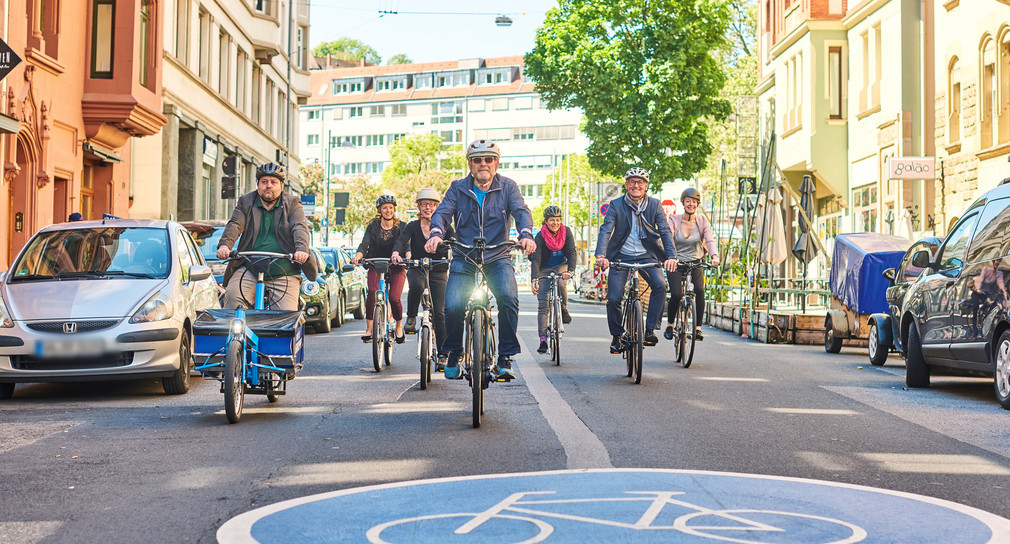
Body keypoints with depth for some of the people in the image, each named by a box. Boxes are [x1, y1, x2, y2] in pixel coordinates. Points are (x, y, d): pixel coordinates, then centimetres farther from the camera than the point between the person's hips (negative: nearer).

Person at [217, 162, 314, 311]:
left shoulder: (292, 204, 8)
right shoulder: (245, 203, 12)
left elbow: (300, 228, -8)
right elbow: (234, 225, -5)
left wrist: (301, 249, -29)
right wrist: (225, 245, -26)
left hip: (284, 274, -1)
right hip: (249, 270, 1)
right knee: (232, 295, -27)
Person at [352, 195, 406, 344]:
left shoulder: (401, 227, 1)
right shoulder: (373, 227, 3)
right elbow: (364, 244, -9)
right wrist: (358, 256, -31)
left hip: (395, 267, -1)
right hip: (376, 267, 1)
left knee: (394, 298, -18)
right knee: (372, 292, -26)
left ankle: (399, 326, 9)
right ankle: (369, 328, -15)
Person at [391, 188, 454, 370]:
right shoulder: (413, 227, 0)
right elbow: (401, 240, -16)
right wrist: (396, 252, -39)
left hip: (438, 273, 0)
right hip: (417, 269, 0)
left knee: (438, 314, -8)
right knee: (416, 286, -38)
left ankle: (442, 356, -1)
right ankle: (411, 318, -13)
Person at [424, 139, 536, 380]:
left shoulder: (507, 186, 5)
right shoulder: (458, 188, 7)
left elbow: (521, 210, -9)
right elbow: (443, 212, -5)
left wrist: (526, 234, -31)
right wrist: (436, 233, -28)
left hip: (497, 259, 0)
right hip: (464, 260, 0)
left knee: (508, 298, -28)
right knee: (453, 306, -19)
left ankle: (505, 358, -13)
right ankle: (453, 354, 9)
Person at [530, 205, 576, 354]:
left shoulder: (566, 232, -13)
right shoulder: (540, 237, -20)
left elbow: (571, 253, -21)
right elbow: (535, 260, -28)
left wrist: (570, 270, -39)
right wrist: (534, 279, -43)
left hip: (561, 266, 1)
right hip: (544, 269, -1)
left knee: (561, 283, -34)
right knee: (542, 305, -10)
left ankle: (564, 308, -4)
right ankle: (543, 340, -11)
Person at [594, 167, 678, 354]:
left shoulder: (654, 205, 0)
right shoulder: (616, 205, -4)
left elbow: (665, 231, -7)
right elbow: (606, 230, -14)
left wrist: (671, 256, -23)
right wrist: (601, 256, -31)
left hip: (646, 256, 1)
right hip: (621, 256, 0)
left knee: (660, 286, -25)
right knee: (614, 298, -10)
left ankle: (650, 330, -14)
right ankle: (617, 336, 14)